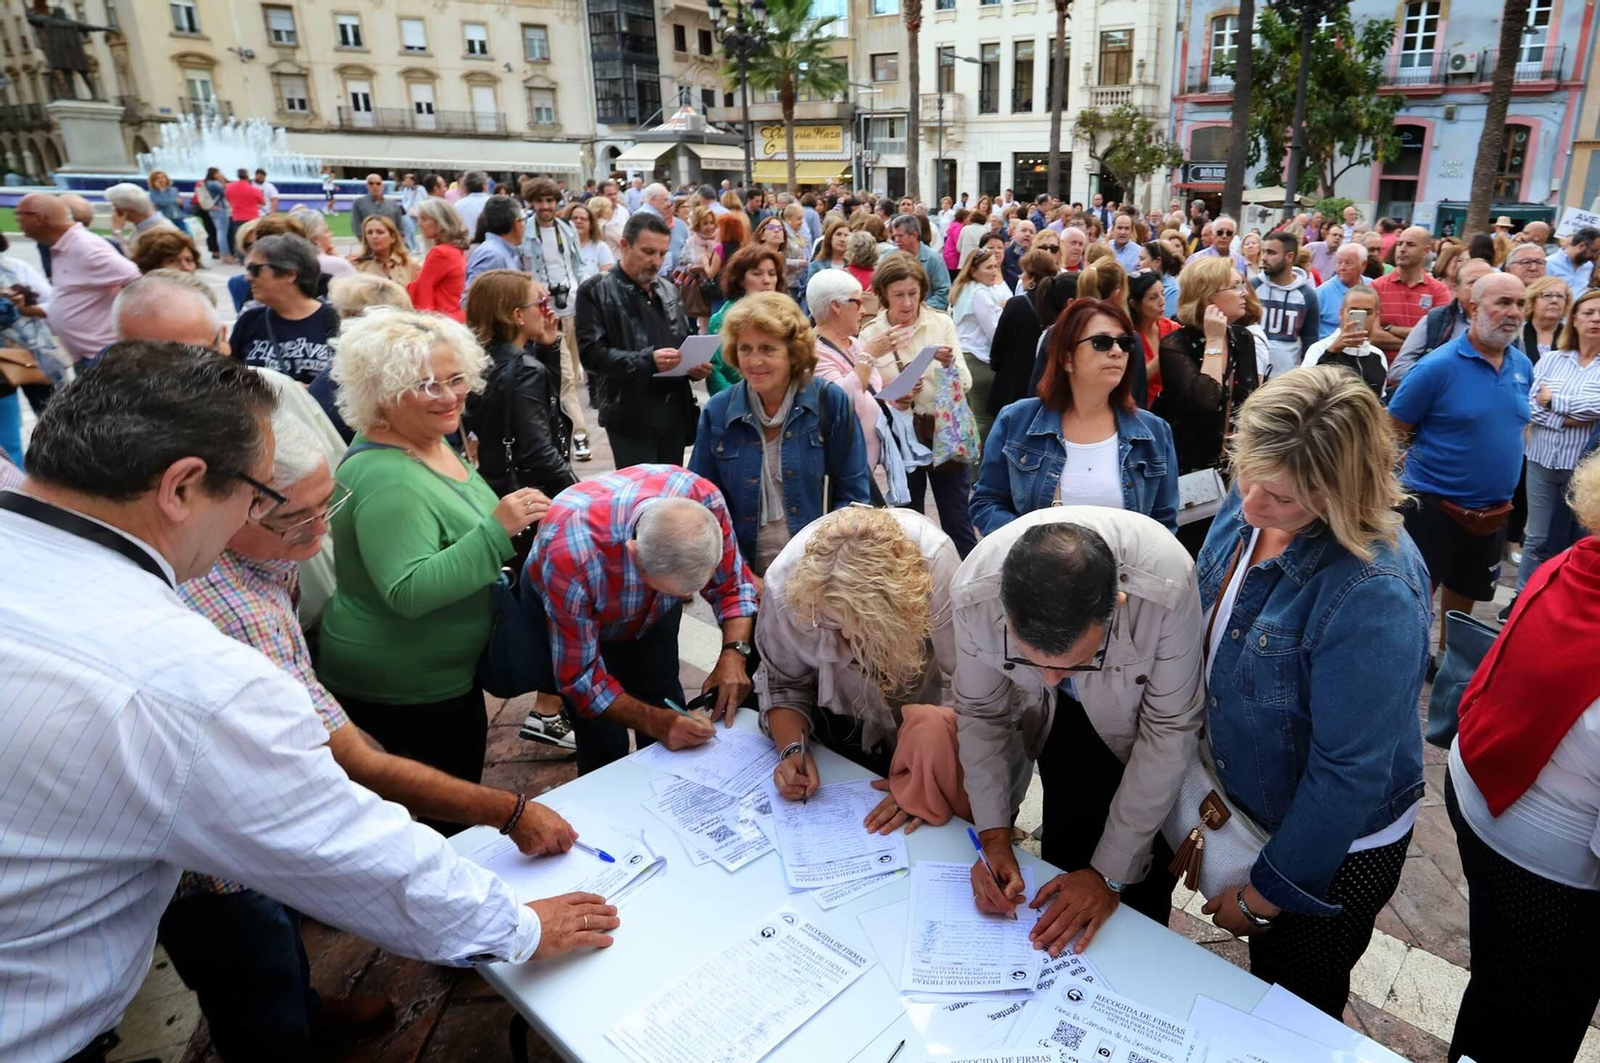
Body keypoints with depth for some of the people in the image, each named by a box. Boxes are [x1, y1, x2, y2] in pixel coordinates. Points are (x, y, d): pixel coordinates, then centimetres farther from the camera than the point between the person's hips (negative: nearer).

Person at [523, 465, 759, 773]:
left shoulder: (703, 501, -34)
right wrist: (653, 722, -40)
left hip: (652, 608, 3)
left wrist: (733, 653, -33)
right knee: (605, 748, -6)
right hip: (566, 602, -3)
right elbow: (578, 675, -29)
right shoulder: (569, 557, -42)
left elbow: (732, 584, -16)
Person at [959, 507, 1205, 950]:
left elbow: (1169, 731, -27)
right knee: (1065, 852, 11)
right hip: (1060, 720, 2)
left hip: (1143, 715, -1)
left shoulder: (1167, 589, -42)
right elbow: (981, 712, -15)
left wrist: (1111, 873, -22)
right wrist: (993, 835, -20)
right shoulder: (974, 592, -34)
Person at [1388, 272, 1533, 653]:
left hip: (1492, 510, 7)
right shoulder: (1437, 366, -17)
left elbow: (1515, 426, 19)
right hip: (1433, 505, -6)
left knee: (1464, 593, 21)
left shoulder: (1523, 366, 3)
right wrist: (1417, 468, -9)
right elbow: (1393, 431, -13)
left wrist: (1501, 474, 16)